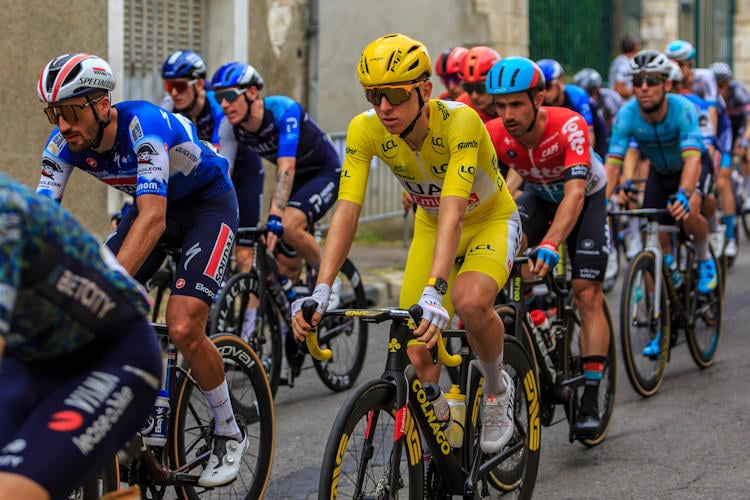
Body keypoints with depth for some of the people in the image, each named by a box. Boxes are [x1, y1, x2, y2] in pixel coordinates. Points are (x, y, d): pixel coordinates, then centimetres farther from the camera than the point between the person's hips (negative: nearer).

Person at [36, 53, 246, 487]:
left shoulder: (144, 125, -36)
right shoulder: (65, 142, -17)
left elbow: (152, 219, -45)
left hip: (209, 203, -6)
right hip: (152, 205, 7)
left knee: (183, 328, -22)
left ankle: (229, 434, 0)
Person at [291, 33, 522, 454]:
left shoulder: (460, 122, -35)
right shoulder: (365, 129, -23)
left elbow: (453, 211, -45)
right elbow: (347, 211, -28)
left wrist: (434, 291, -57)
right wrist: (321, 290, -41)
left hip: (491, 221, -4)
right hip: (430, 226, 4)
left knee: (469, 300, -34)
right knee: (418, 357, -7)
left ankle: (498, 389, -5)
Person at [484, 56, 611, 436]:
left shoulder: (569, 126, -38)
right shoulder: (494, 135, -27)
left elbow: (575, 192, -48)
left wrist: (550, 245, -63)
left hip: (587, 198, -3)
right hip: (539, 196, 4)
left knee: (587, 294, -12)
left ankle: (590, 401, -9)